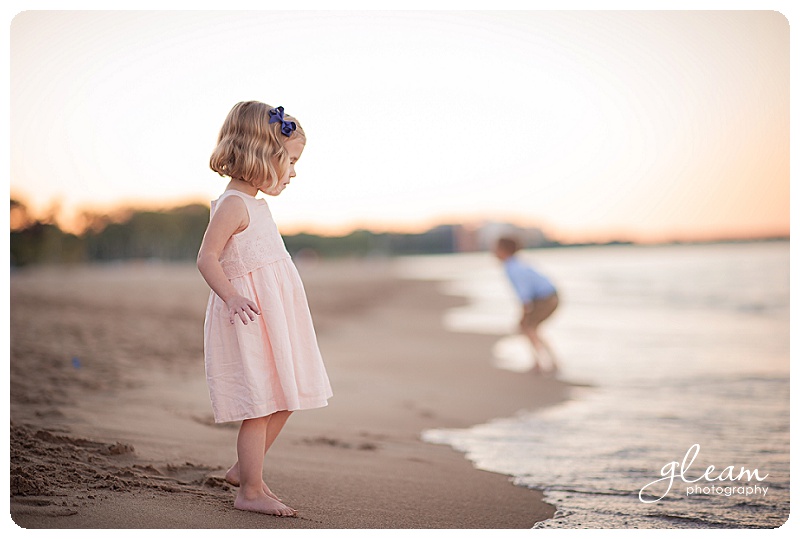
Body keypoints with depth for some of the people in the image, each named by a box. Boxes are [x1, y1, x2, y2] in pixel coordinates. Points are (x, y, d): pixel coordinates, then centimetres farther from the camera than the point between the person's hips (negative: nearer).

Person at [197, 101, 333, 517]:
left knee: (284, 401, 13)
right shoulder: (232, 204, -14)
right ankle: (251, 491, 7)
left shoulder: (255, 204, 17)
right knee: (260, 405, -4)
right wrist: (232, 296, -30)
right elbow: (207, 258, -20)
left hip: (274, 319, 10)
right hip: (249, 320, -10)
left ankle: (243, 470, 28)